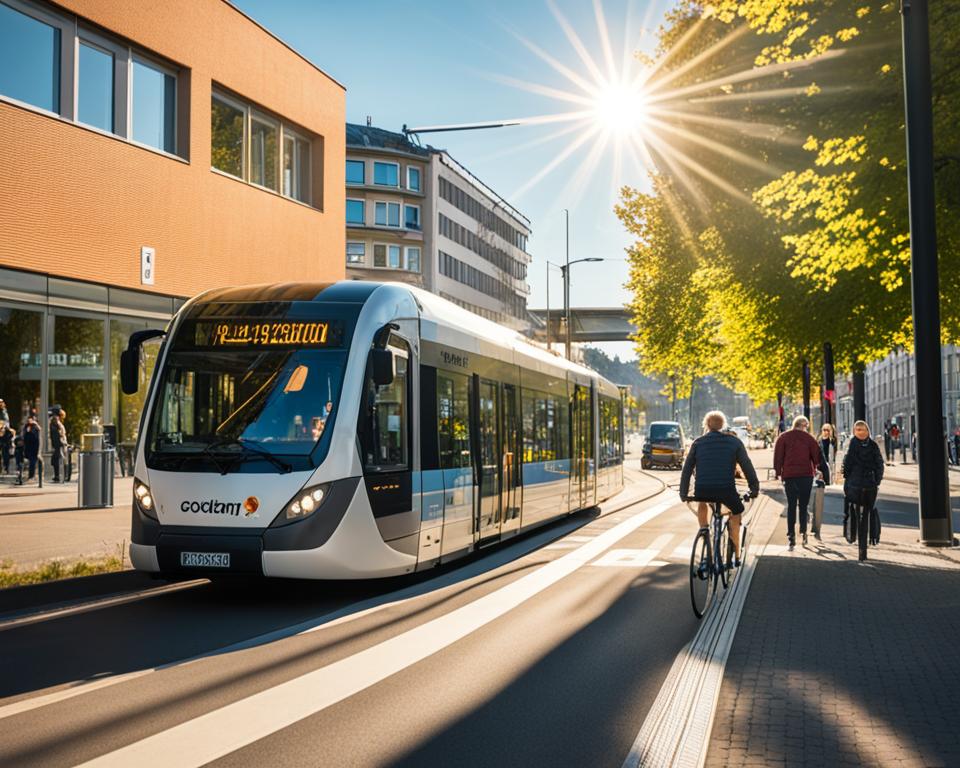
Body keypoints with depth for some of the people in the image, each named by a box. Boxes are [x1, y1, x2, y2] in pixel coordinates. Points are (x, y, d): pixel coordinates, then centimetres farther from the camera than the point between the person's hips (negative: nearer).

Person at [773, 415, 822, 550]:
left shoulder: (783, 437, 5)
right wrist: (816, 468, 19)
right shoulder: (809, 438, 3)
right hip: (806, 474, -1)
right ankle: (803, 531, -3)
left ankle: (791, 537, -4)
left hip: (789, 475, 1)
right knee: (803, 505, 9)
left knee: (791, 505, 3)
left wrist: (778, 472, 5)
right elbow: (816, 456, 2)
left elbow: (778, 456, 1)